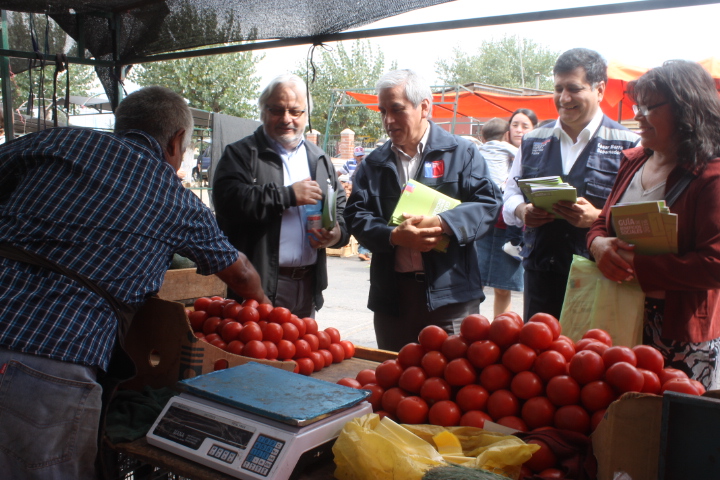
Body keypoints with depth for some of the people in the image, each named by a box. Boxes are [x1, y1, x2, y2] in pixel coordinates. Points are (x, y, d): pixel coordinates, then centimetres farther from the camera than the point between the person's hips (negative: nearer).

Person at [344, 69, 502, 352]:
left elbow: (489, 202, -5)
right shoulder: (374, 163, 13)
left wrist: (443, 223, -21)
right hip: (392, 294, 3)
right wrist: (394, 236, -15)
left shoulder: (461, 153, 4)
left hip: (450, 293, -3)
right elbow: (356, 214, 4)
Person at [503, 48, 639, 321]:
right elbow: (511, 193, 16)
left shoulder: (627, 145, -1)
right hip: (540, 274, 4)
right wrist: (522, 211, -6)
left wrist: (598, 217, -24)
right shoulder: (533, 141, 14)